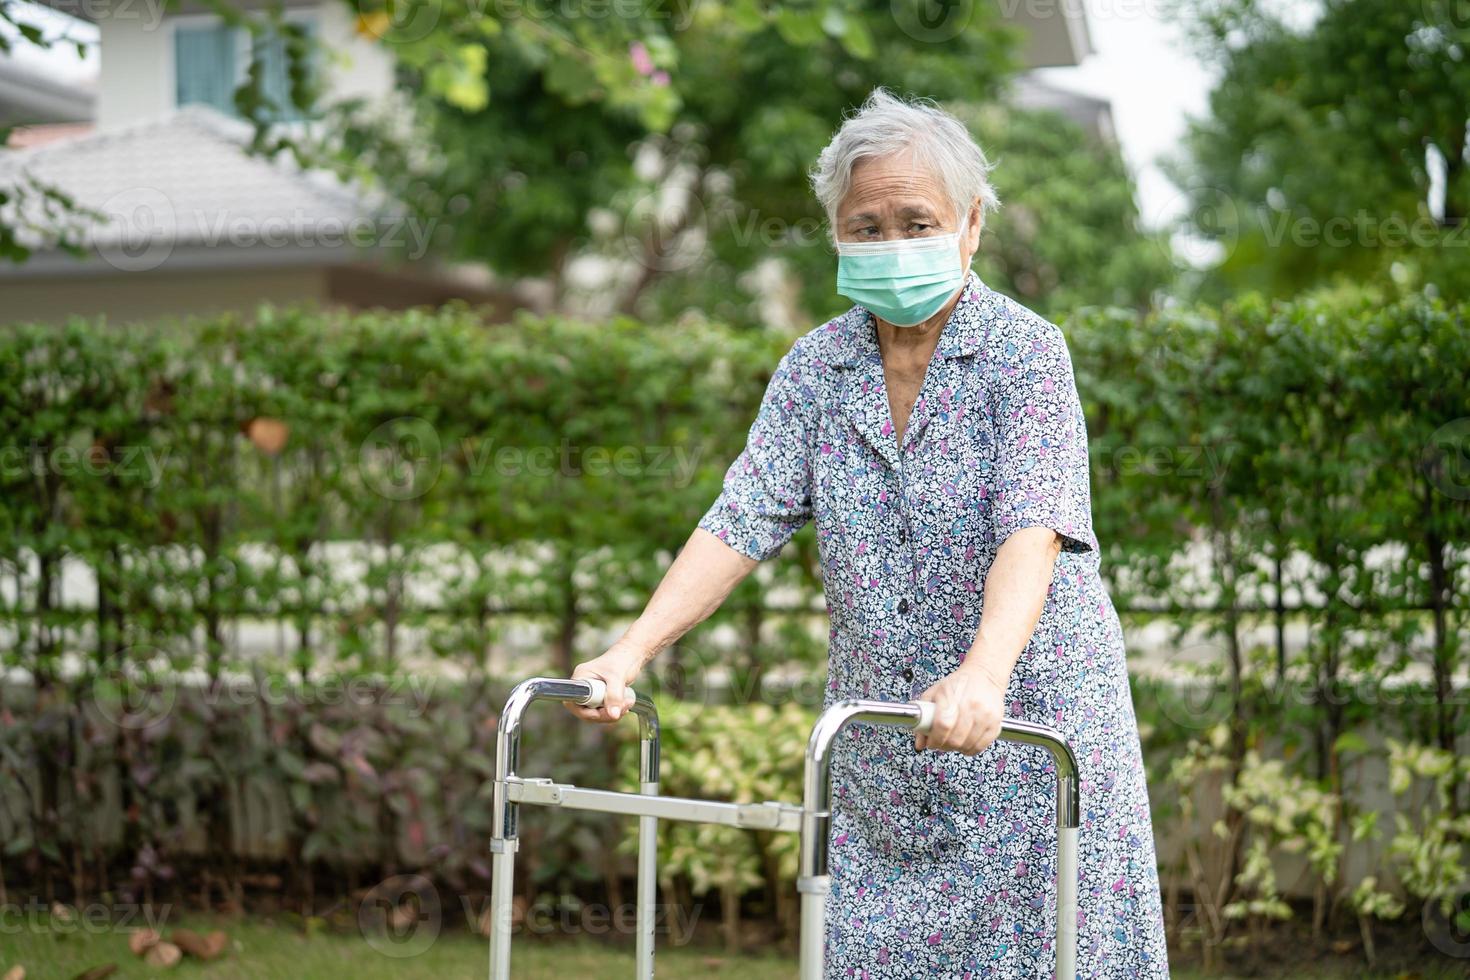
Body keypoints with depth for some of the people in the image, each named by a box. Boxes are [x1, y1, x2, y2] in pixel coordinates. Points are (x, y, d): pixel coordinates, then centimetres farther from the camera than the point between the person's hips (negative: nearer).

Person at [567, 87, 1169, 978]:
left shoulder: (1026, 352, -9)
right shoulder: (816, 367, 5)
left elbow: (1033, 528, -22)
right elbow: (742, 522, -1)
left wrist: (982, 675, -39)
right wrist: (632, 651, -14)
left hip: (1028, 726, -4)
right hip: (881, 741, 4)